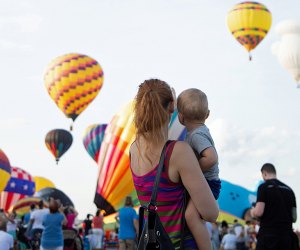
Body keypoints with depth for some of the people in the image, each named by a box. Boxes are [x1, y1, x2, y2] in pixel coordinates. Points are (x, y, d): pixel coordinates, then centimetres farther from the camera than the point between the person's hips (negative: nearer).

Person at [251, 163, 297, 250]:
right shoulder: (289, 189, 14)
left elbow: (258, 212, -13)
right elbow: (294, 218, 14)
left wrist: (252, 211, 9)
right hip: (287, 235, 5)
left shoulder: (264, 187, -3)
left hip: (268, 234, -5)